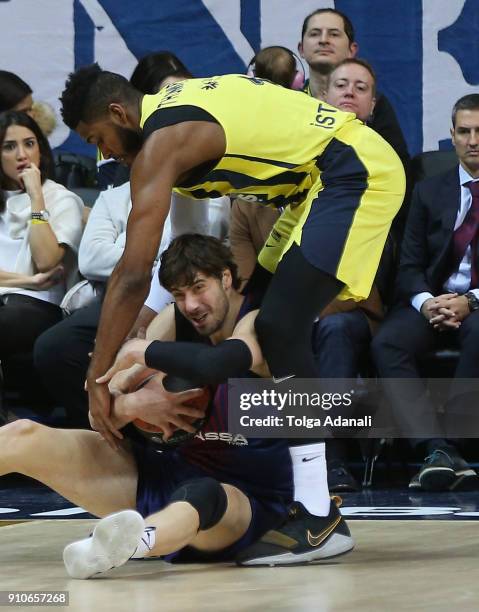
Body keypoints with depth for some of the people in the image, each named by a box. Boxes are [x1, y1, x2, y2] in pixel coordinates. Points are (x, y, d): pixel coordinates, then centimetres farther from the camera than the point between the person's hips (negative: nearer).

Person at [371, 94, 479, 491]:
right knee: (388, 343, -28)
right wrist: (426, 302, -13)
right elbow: (410, 266, 9)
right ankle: (439, 451, -40)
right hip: (432, 300, 3)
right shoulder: (429, 192, 15)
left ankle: (444, 444, -33)